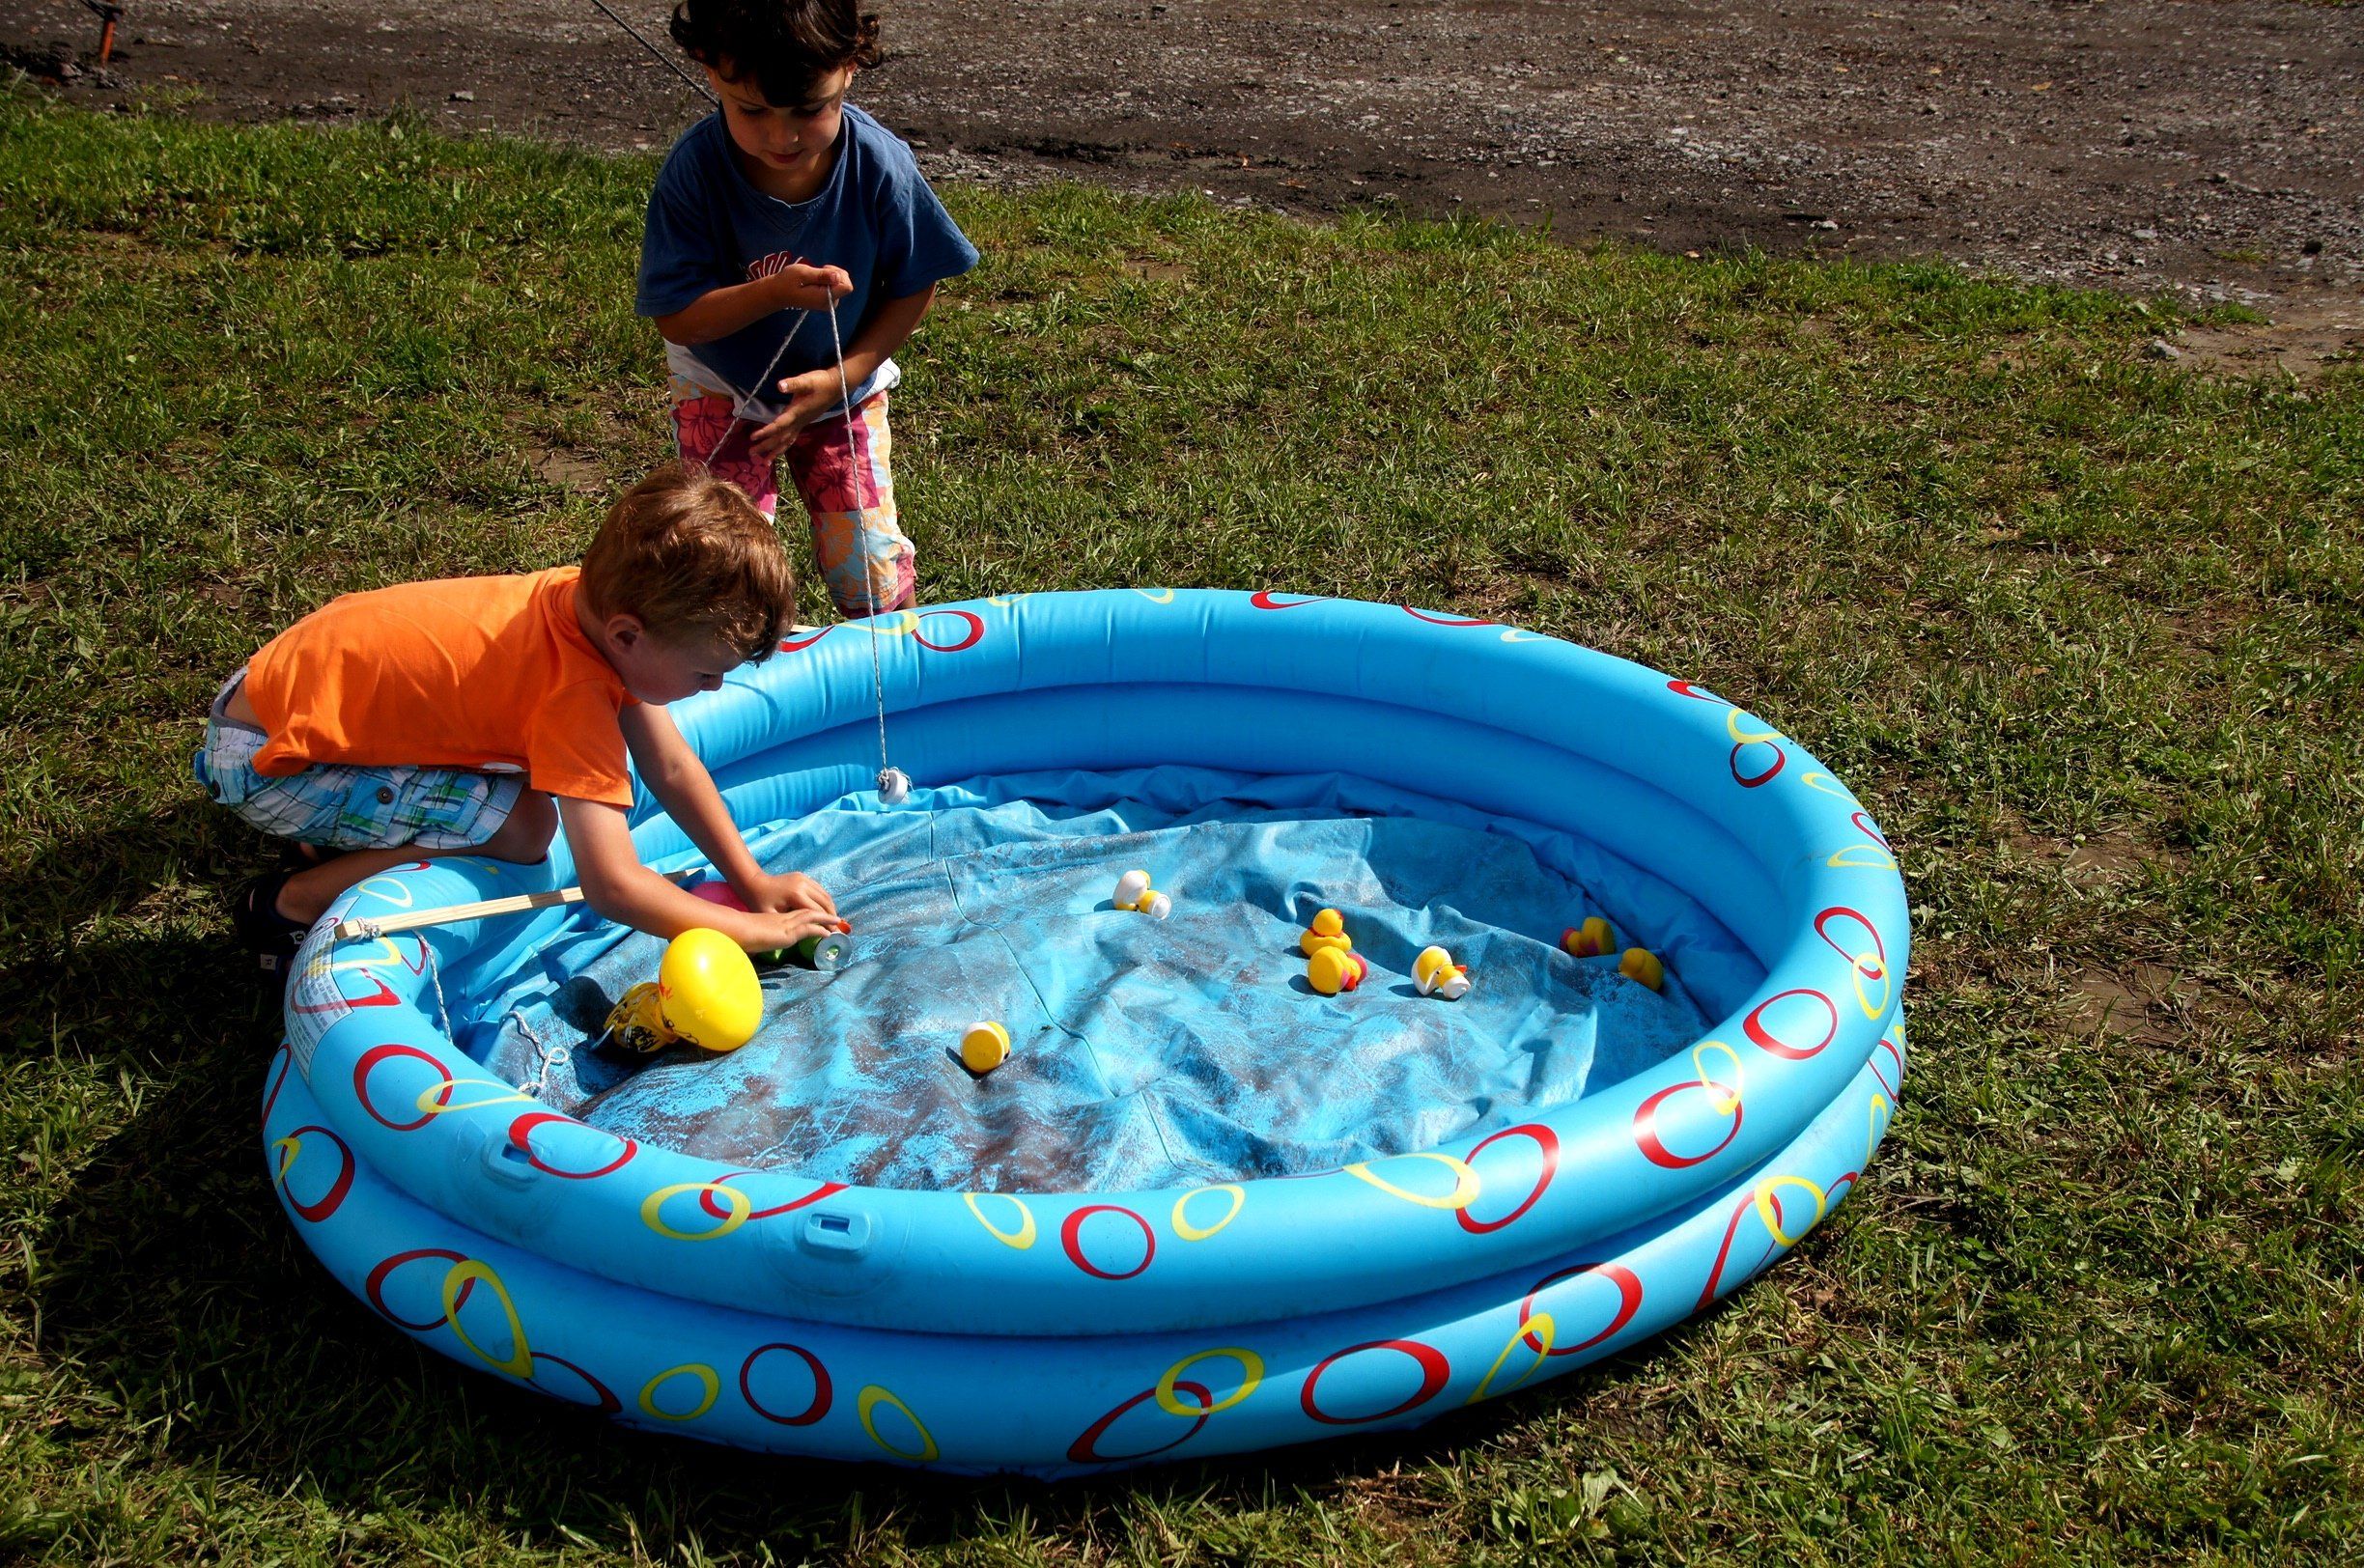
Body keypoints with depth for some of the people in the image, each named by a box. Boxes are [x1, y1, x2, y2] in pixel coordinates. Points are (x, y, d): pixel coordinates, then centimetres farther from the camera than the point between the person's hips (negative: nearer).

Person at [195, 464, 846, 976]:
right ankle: (286, 906, -5)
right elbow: (611, 885, -34)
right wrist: (758, 929, -24)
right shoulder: (576, 697, -31)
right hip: (265, 757, -8)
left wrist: (755, 881, -3)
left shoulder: (602, 600, -7)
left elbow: (673, 768, 1)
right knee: (523, 826, -20)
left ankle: (346, 832, 17)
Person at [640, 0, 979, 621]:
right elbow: (676, 318, -22)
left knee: (873, 572, -4)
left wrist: (842, 377, -18)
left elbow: (915, 289, -9)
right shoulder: (695, 168, -25)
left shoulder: (880, 164, -23)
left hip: (843, 388, 1)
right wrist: (775, 291, -38)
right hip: (724, 389, 0)